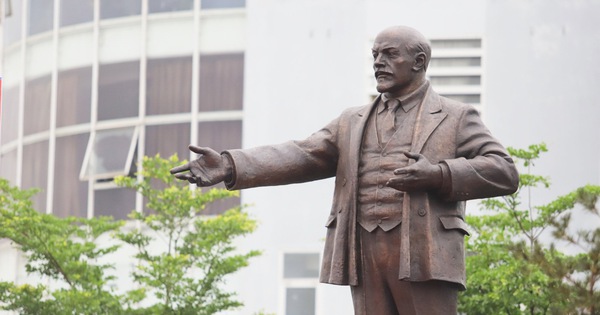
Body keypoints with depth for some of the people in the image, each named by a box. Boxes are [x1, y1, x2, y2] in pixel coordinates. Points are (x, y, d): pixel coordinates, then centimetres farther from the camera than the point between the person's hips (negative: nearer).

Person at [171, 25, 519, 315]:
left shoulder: (456, 117, 8)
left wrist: (437, 175, -16)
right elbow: (300, 157, 8)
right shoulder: (353, 123, 20)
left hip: (423, 256, -4)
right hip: (365, 257, 4)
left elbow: (503, 171, -2)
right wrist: (231, 166, -8)